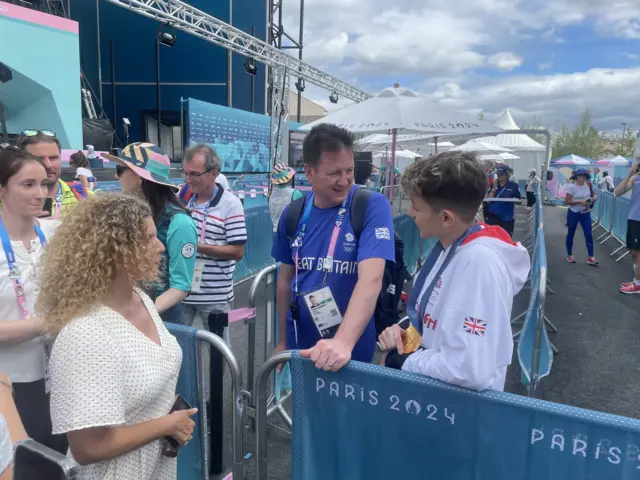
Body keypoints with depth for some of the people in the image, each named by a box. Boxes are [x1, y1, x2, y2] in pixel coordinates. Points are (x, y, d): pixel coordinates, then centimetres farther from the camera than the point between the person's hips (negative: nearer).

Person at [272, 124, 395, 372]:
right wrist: (283, 341, 9)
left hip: (352, 351, -3)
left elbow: (371, 278, -28)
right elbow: (285, 278, 6)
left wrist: (343, 342, -39)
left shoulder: (373, 206, -16)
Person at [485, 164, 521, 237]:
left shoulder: (514, 186, -2)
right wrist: (494, 188, -10)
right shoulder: (493, 185, 5)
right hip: (493, 217, 2)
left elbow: (519, 201, 3)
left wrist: (512, 200, -19)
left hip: (507, 218, -1)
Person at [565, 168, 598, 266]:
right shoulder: (572, 187, -13)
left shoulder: (588, 185, 0)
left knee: (589, 234, -2)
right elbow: (566, 201, -17)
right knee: (571, 233, 9)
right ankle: (569, 255, 23)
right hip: (573, 213, -4)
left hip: (585, 213, 4)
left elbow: (593, 195, 17)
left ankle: (590, 257, 0)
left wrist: (593, 198, -6)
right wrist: (580, 202, -24)